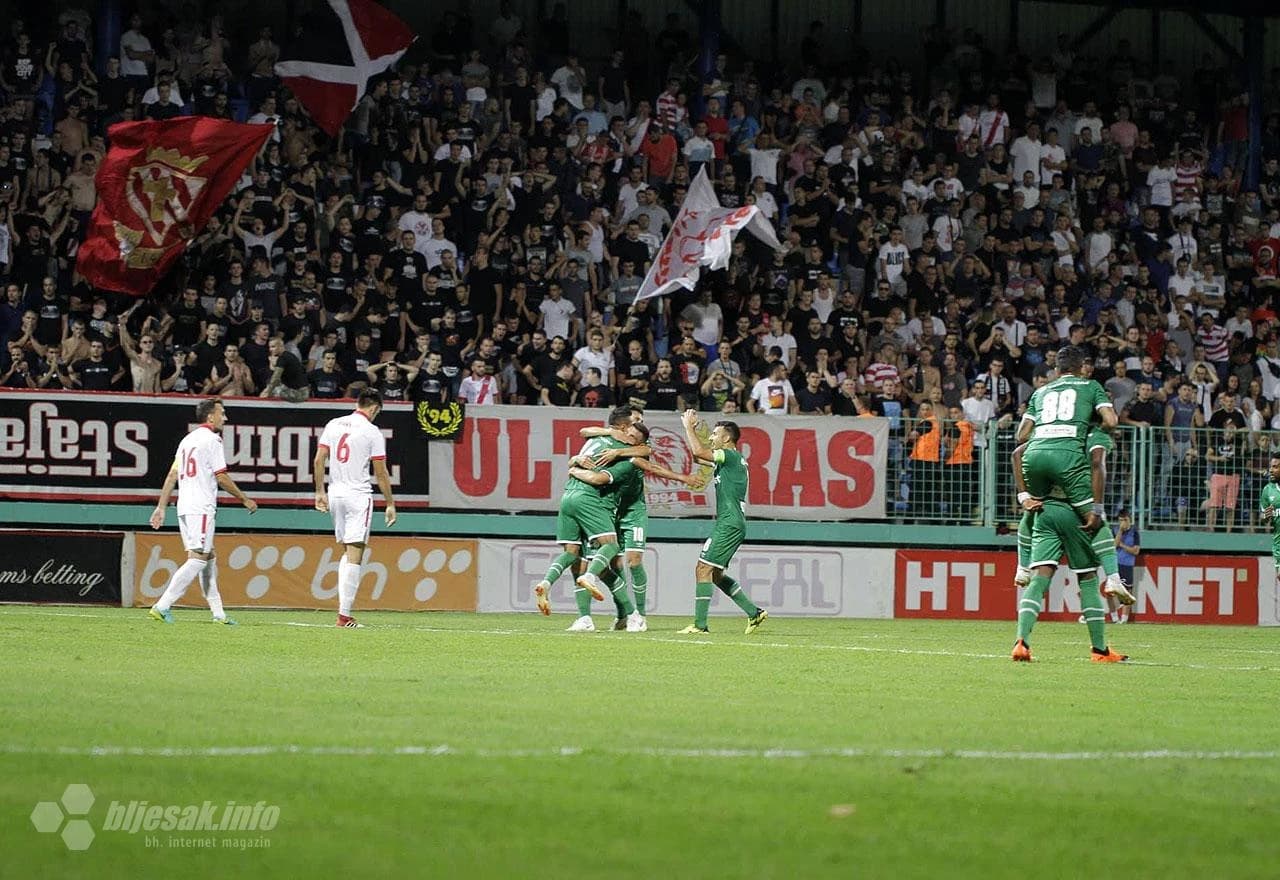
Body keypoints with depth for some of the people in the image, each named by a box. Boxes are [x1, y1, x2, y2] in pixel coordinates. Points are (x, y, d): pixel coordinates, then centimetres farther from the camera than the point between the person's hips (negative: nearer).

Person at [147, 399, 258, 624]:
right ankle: (162, 606, -19)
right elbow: (221, 477, -10)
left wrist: (161, 507, 15)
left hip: (184, 508, 9)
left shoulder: (188, 440, 18)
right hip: (201, 508, -9)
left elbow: (172, 475, 15)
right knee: (197, 558, -11)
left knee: (208, 556, 13)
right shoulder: (211, 439, -7)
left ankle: (218, 613, 13)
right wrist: (245, 500, -1)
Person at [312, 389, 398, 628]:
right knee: (355, 555, -5)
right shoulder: (372, 432, -7)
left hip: (335, 493, 6)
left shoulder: (334, 425, 7)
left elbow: (319, 460, 5)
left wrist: (320, 492, 14)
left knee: (347, 552, 18)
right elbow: (380, 474, -5)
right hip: (359, 496, -6)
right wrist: (390, 504, 3)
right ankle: (345, 615, -9)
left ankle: (344, 605, 8)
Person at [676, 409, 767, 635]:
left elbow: (699, 452, -20)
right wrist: (691, 429, 23)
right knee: (716, 574, 15)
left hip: (729, 524, -10)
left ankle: (700, 624, -13)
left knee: (703, 569, -11)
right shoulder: (728, 460, 19)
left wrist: (689, 427, -8)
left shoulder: (731, 456, -9)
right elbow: (698, 455, 31)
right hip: (730, 524, 10)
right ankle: (754, 613, 15)